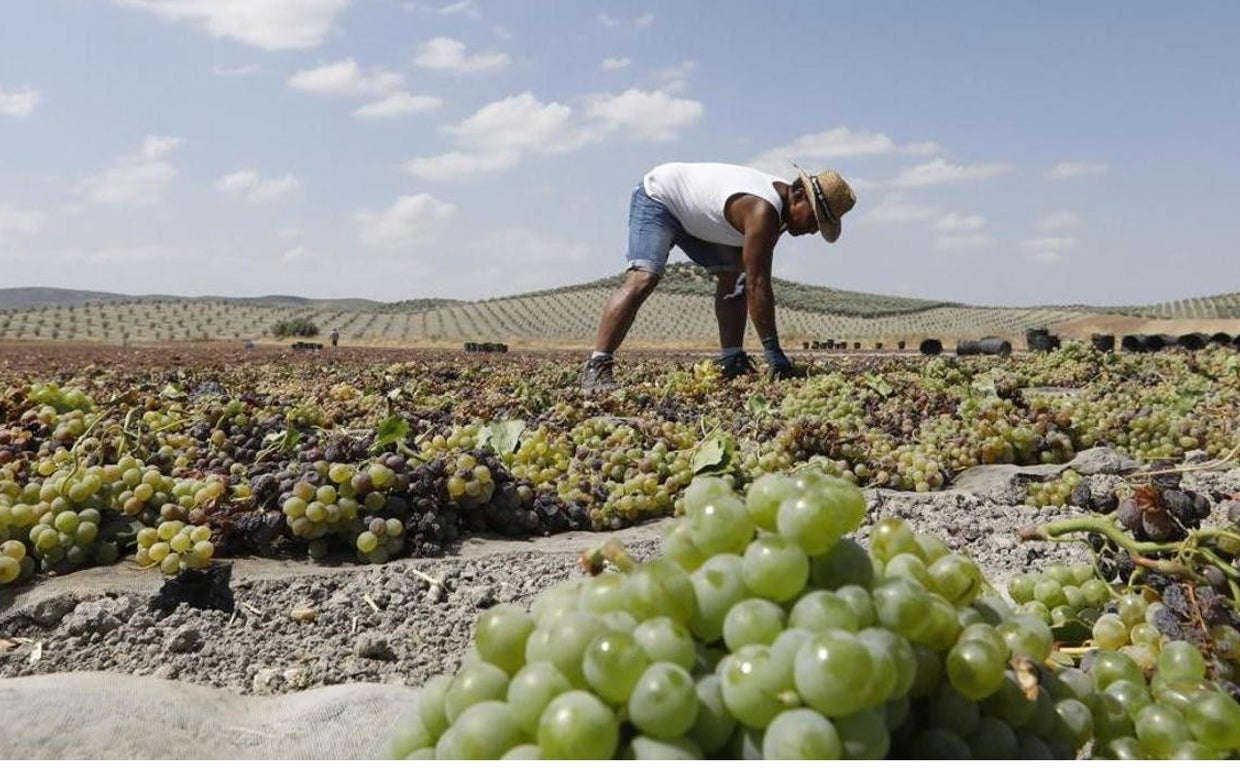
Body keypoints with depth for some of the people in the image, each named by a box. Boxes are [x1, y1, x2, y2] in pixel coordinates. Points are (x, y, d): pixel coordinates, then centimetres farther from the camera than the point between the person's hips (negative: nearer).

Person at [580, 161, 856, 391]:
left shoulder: (780, 196, -5)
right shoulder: (763, 211, -35)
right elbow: (758, 286, -37)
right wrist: (774, 355, -35)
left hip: (695, 215, 10)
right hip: (657, 197, -10)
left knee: (734, 275, 3)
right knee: (643, 278, -27)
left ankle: (731, 361, 4)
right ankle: (597, 367, -31)